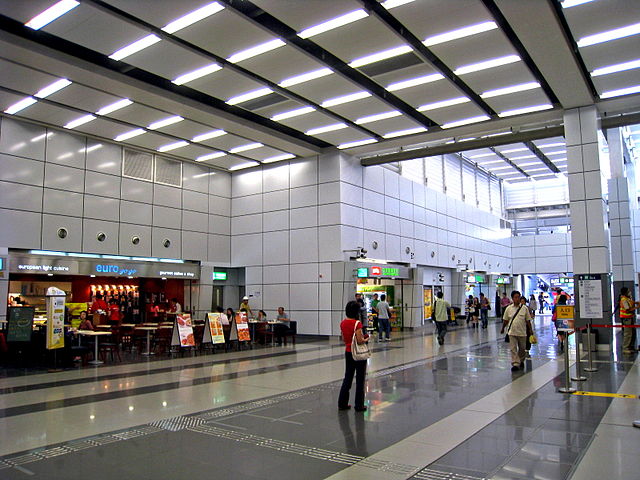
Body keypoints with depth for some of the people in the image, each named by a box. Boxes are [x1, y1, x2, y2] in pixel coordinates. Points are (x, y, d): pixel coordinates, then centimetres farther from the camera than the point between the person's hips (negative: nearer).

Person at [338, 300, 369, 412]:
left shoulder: (343, 323, 2)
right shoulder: (357, 323, -19)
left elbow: (343, 339, 9)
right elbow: (360, 341, -22)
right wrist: (366, 339, -3)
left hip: (348, 352, 6)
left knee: (347, 377, 16)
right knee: (360, 380, 6)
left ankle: (342, 403, 20)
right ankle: (359, 405, 13)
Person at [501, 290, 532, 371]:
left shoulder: (524, 308, -1)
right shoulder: (508, 308, 1)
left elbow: (528, 321, 4)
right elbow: (505, 320, 11)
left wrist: (530, 330, 4)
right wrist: (503, 329, 17)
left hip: (522, 332, 0)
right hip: (512, 332, 0)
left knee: (522, 348, 13)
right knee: (513, 349, -4)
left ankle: (521, 361, 35)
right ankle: (515, 364, -3)